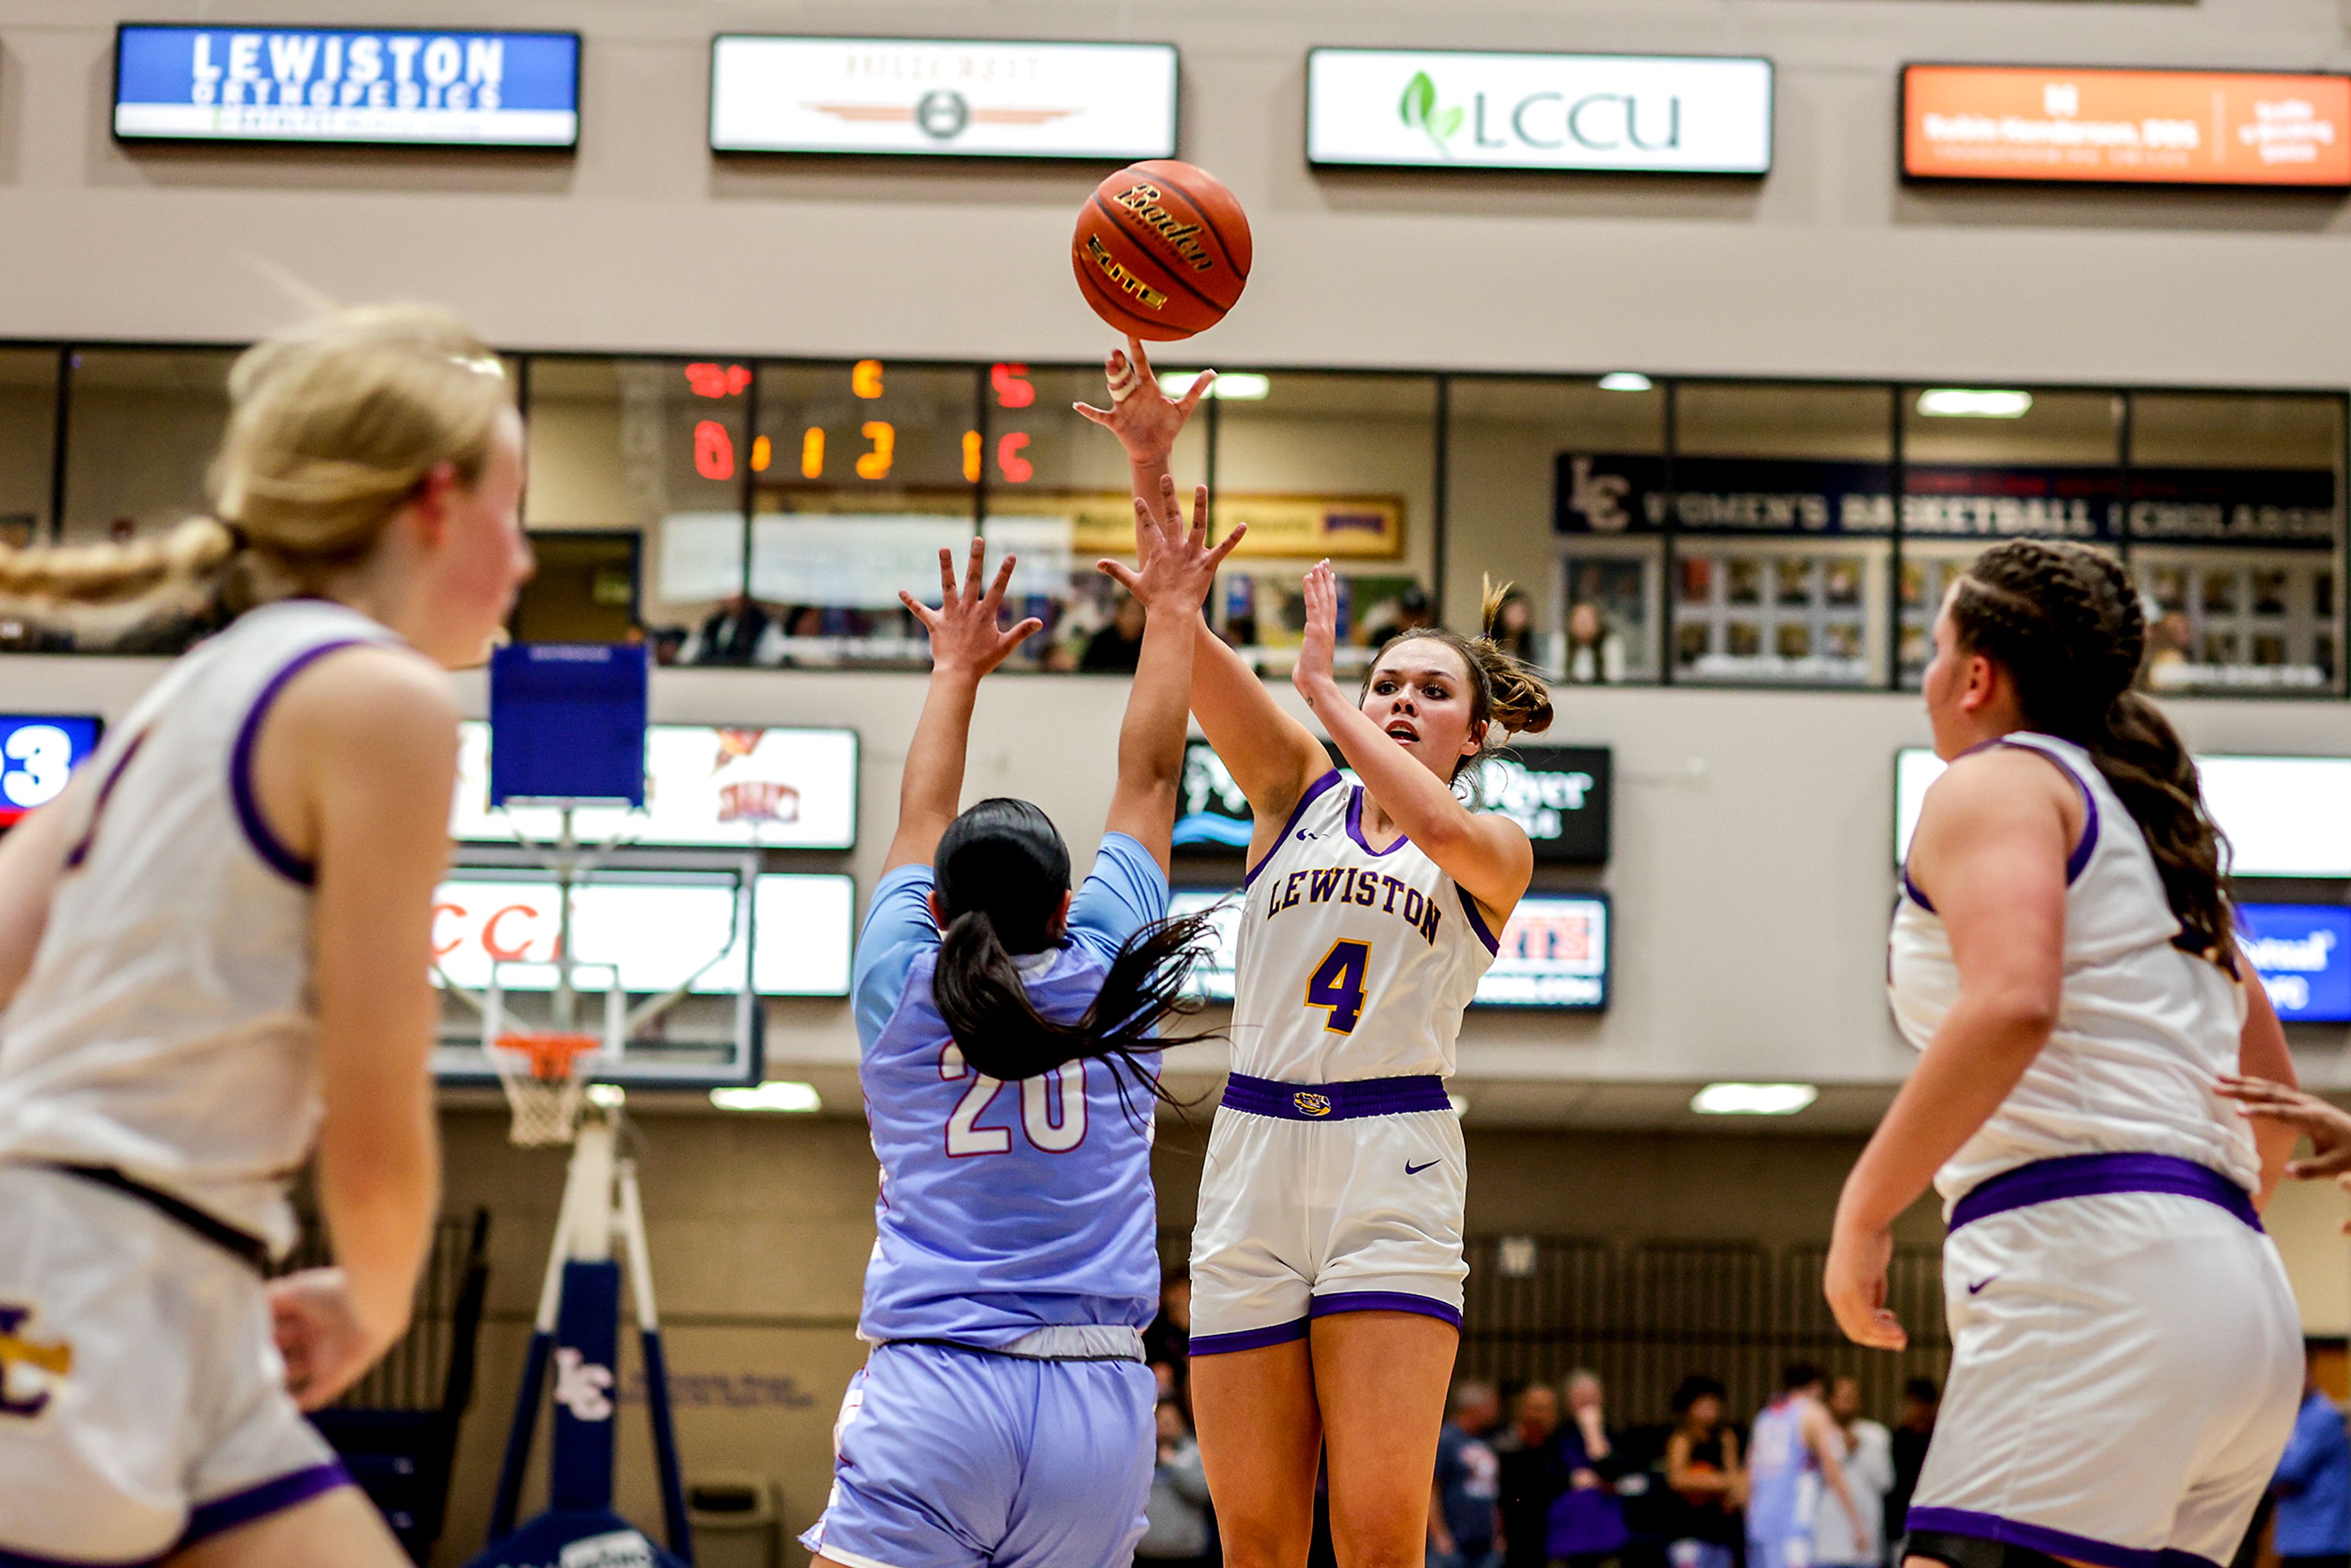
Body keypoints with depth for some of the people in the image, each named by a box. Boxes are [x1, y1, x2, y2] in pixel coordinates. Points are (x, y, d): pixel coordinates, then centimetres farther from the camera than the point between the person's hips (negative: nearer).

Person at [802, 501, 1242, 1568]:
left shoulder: (898, 989, 7)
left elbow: (921, 816, 25)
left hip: (929, 1391, -1)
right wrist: (1171, 614, 31)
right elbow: (1147, 778, 20)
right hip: (1099, 1401, 2)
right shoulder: (1105, 978, 7)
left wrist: (957, 670, 39)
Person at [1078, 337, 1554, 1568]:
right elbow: (1184, 633, 0)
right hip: (1253, 1154, 2)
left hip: (1393, 1165, -2)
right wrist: (1151, 468, -14)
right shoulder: (1297, 793, 13)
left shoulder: (1497, 854, 8)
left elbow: (1436, 823, -17)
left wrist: (1321, 686, -7)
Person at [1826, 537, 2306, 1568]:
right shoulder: (2152, 822, 29)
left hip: (2089, 1262, -9)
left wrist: (1864, 1210, -12)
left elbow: (2011, 1005, -17)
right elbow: (2274, 1102, 32)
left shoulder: (1995, 783, 3)